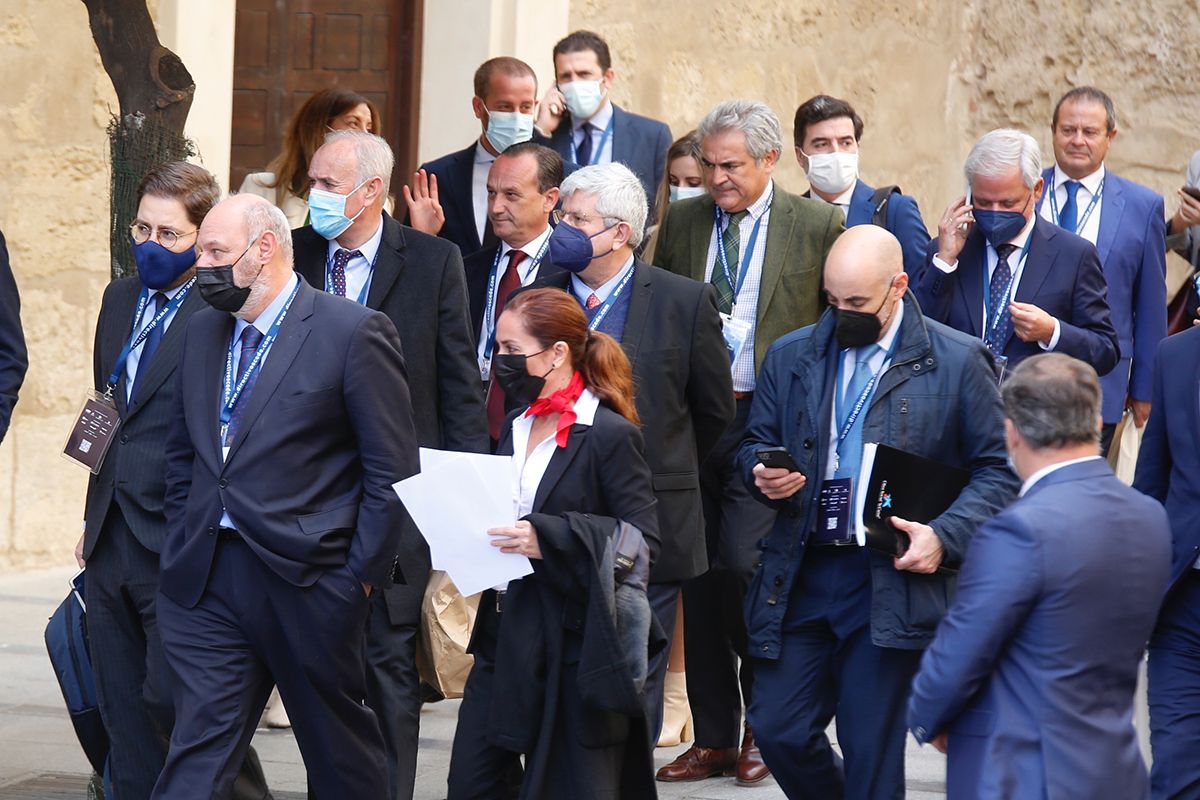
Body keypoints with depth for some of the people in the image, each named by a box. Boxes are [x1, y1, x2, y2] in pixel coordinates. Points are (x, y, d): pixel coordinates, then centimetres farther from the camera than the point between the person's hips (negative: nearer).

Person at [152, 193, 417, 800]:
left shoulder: (354, 332, -8)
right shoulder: (202, 332, 12)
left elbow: (393, 469, -8)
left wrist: (362, 573, -10)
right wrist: (181, 541, 13)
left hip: (308, 580, -5)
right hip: (205, 579, 5)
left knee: (340, 751, 9)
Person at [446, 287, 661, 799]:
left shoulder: (609, 434, -11)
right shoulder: (517, 426, 13)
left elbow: (642, 542, -16)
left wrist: (550, 538, -26)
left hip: (575, 642, -8)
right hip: (506, 636, 8)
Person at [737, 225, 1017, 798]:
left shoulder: (956, 362, -2)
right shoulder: (791, 356, 10)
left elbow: (997, 469, 0)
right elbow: (756, 444, 20)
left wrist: (944, 536, -15)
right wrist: (762, 474, -5)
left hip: (893, 579, -4)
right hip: (800, 573, 4)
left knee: (871, 748, 0)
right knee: (778, 729, 1)